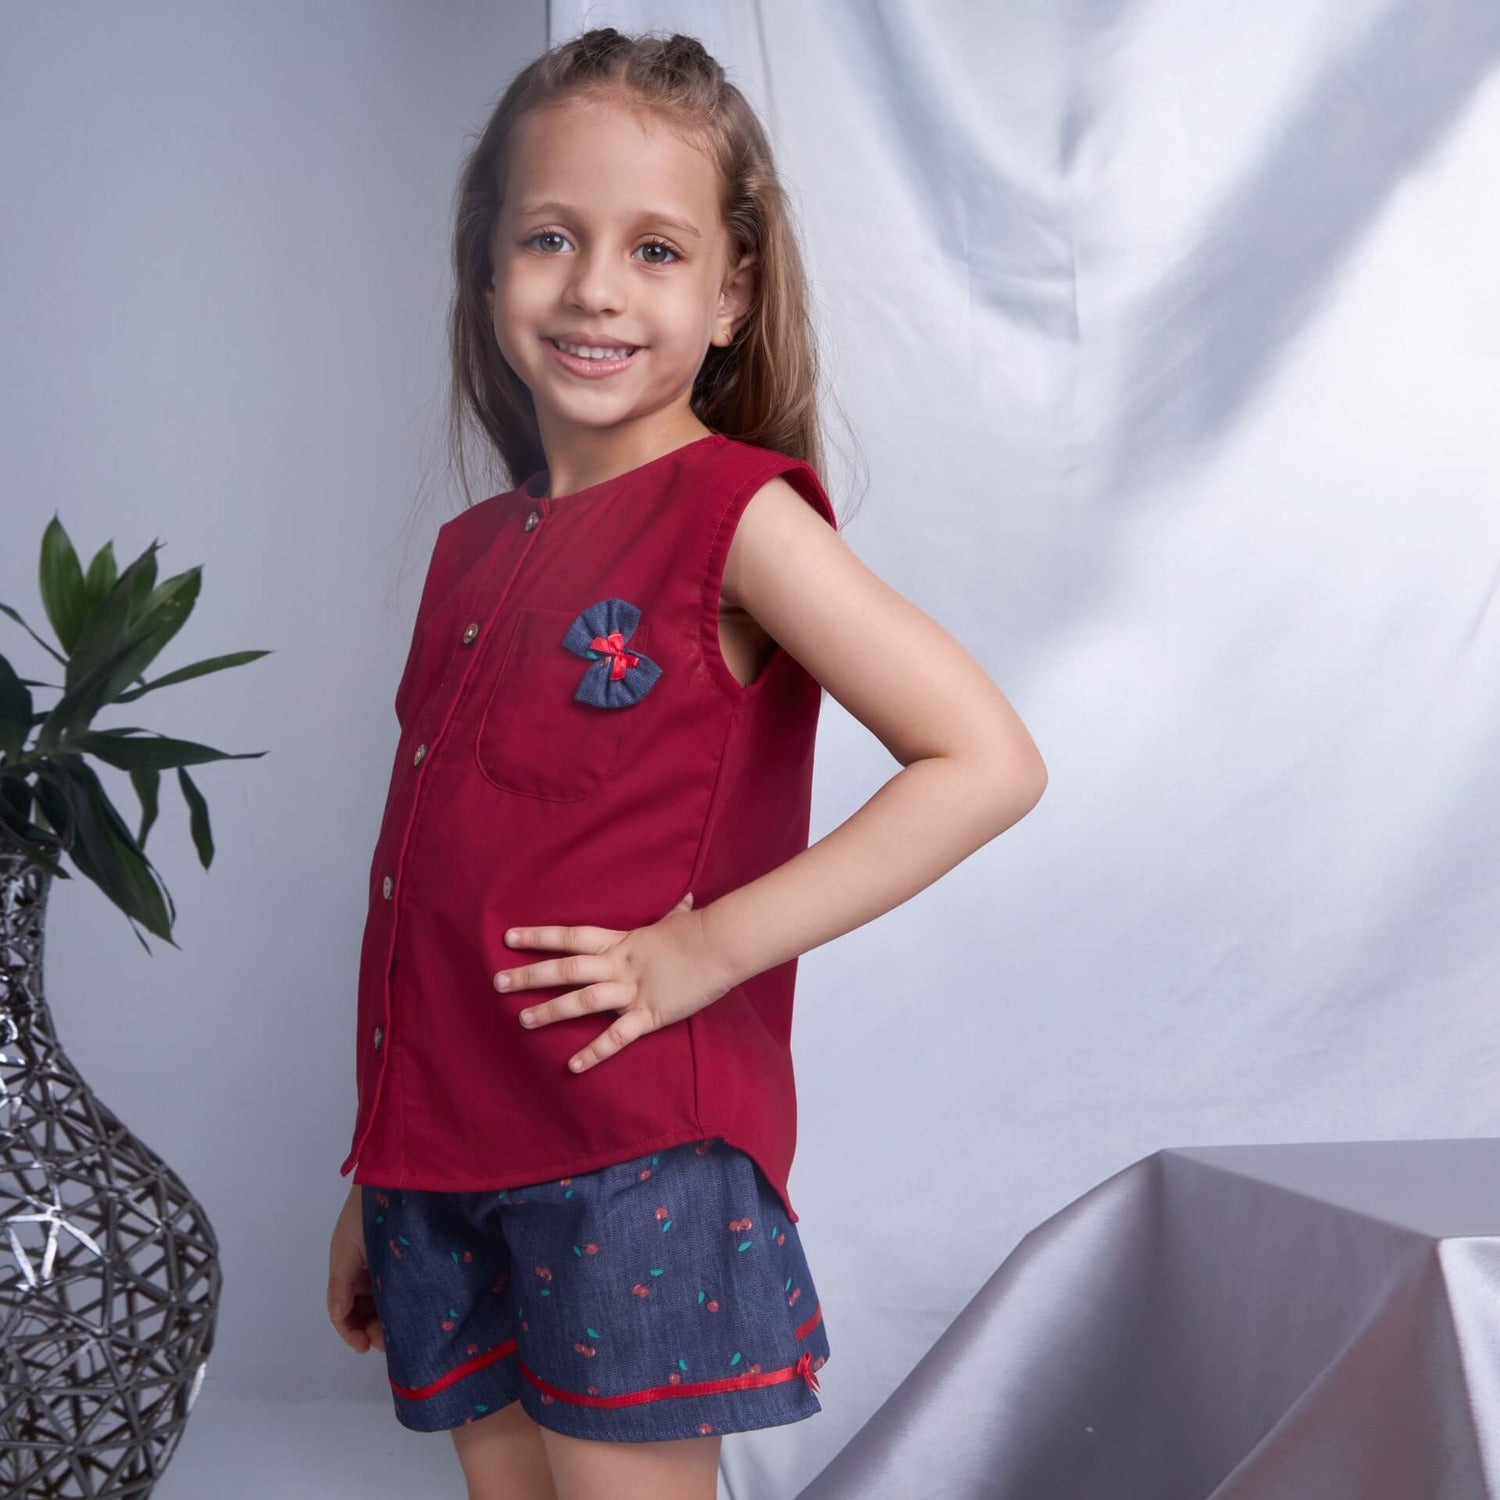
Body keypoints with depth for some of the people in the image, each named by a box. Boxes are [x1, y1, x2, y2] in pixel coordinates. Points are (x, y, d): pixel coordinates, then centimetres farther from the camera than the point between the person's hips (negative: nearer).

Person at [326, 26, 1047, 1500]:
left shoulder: (734, 511, -7)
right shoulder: (473, 550, 12)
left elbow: (985, 760, -16)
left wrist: (705, 949, -18)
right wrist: (375, 1182, 18)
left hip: (635, 1154, -6)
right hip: (443, 1158, 7)